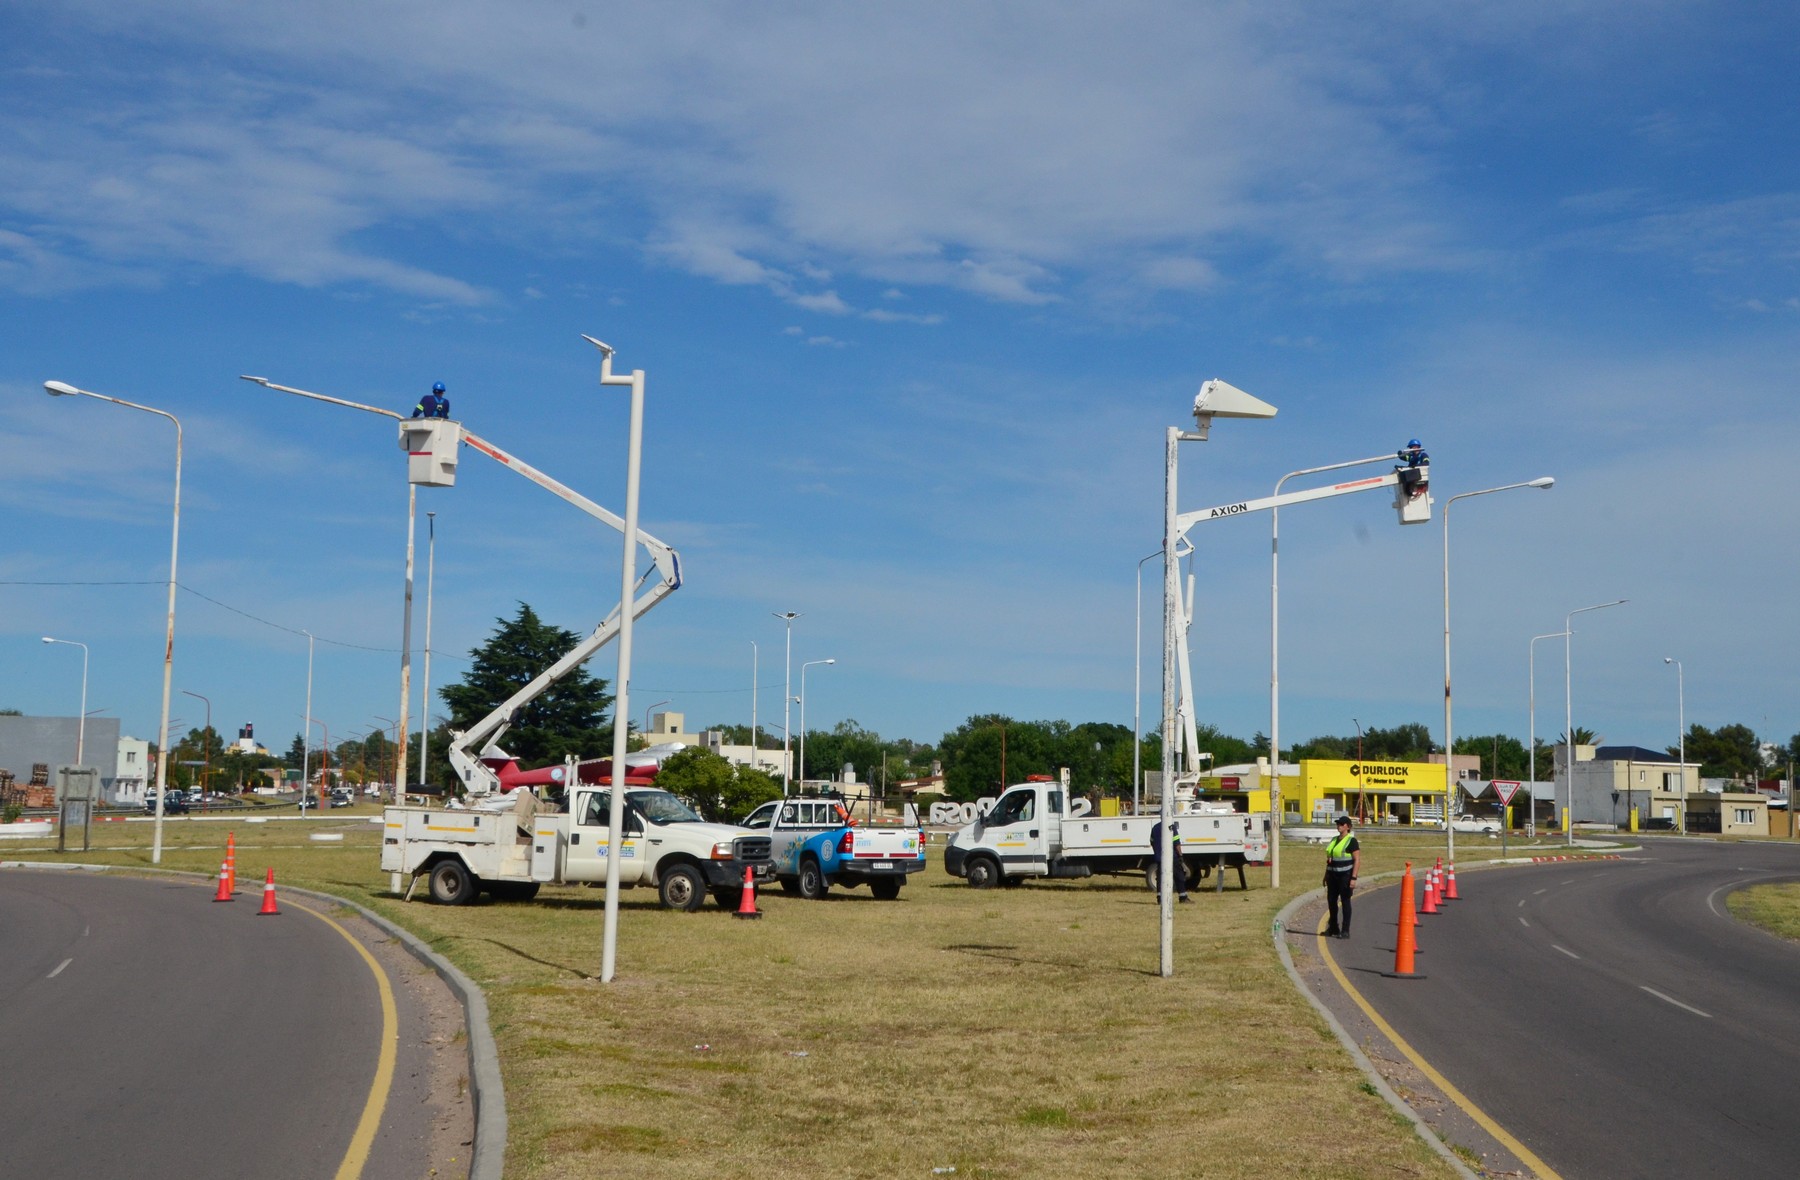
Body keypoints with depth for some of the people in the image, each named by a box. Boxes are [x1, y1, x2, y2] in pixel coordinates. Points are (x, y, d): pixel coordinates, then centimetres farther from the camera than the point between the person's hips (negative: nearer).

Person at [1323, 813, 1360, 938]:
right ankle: (1333, 928, 20)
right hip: (1333, 875, 7)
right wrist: (1326, 874, 18)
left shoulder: (1351, 841, -8)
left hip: (1345, 875, -7)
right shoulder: (1334, 840, 14)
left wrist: (1353, 878, -18)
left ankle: (1345, 931, 2)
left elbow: (1357, 860, -12)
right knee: (1331, 901, 9)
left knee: (1345, 901, -3)